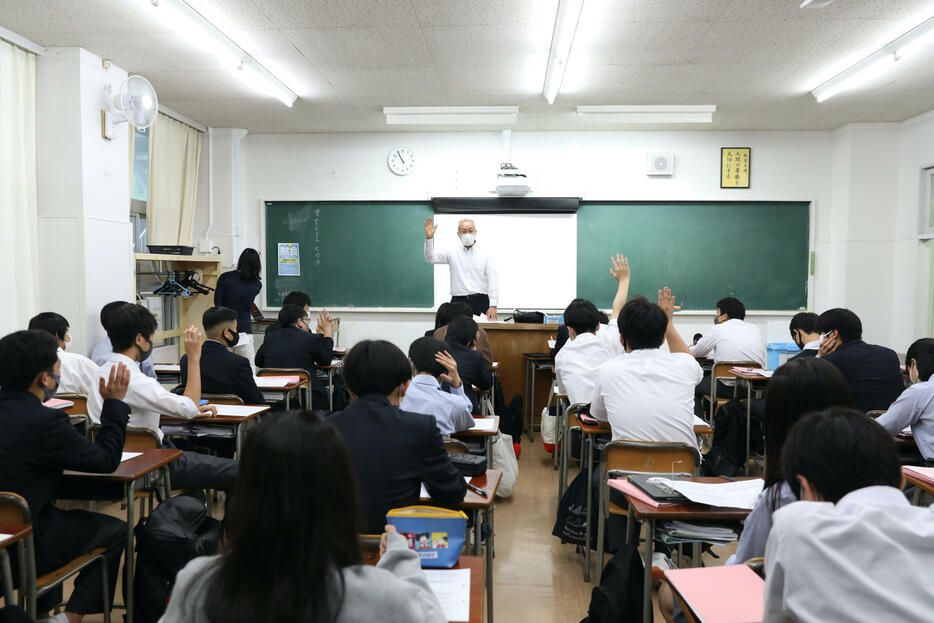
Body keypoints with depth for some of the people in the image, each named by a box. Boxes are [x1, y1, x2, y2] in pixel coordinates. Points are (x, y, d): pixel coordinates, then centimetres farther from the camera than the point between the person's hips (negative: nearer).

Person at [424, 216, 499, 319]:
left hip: (481, 302, -1)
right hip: (458, 302, 1)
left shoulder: (485, 255, 6)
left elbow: (493, 281, 0)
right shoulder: (452, 253, 10)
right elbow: (431, 258, -2)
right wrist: (429, 238, -18)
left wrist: (493, 306, -11)